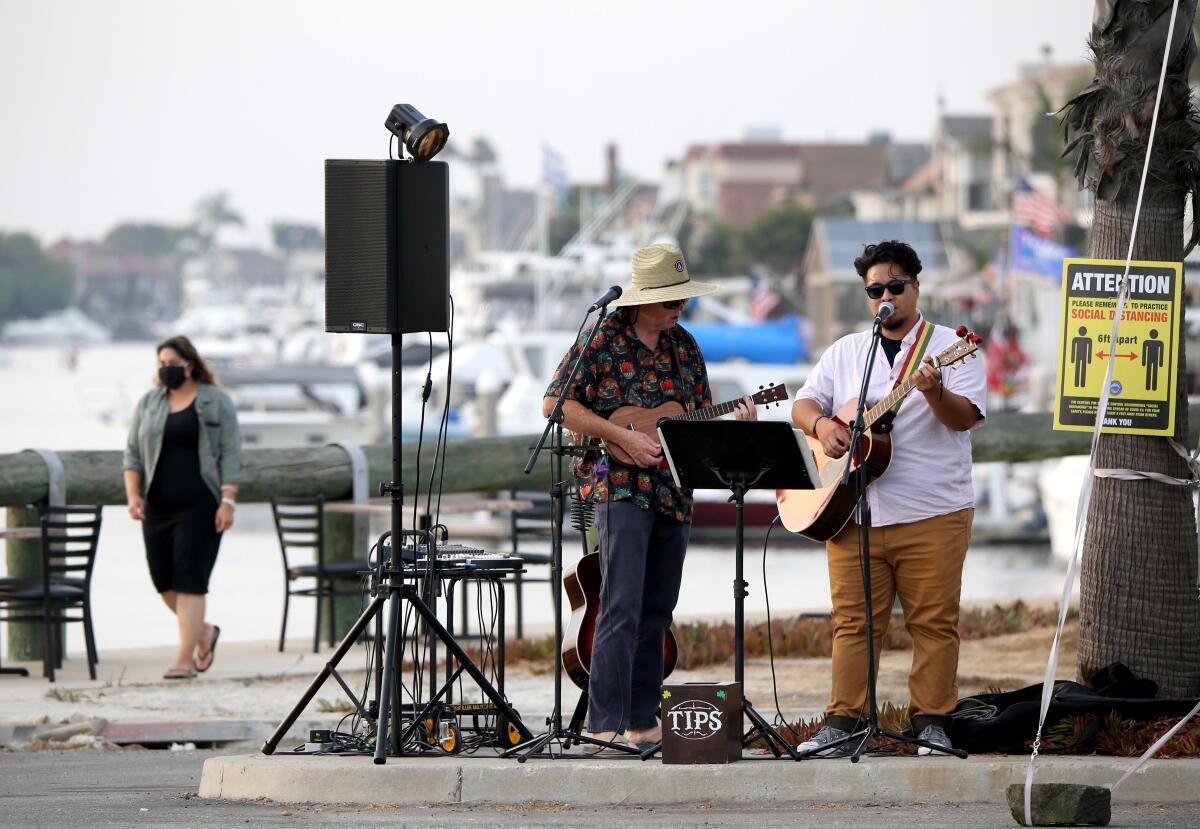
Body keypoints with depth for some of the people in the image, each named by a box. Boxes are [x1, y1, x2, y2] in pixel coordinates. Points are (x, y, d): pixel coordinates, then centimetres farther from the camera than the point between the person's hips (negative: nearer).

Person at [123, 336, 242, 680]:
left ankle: (184, 660, -9)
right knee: (164, 580, 4)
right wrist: (133, 494, -2)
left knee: (189, 581, -10)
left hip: (200, 506, -5)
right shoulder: (148, 403, 11)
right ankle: (204, 632, 29)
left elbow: (230, 455, -3)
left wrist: (228, 501, -12)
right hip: (158, 506, 5)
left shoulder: (216, 403, 0)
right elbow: (133, 453, 11)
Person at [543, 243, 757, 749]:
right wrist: (623, 438, -15)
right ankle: (605, 723, -17)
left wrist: (734, 422, -3)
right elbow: (556, 403, -9)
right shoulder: (603, 341, -5)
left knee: (657, 611, 9)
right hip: (618, 485, -7)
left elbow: (700, 417, 19)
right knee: (622, 608, -15)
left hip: (672, 493, 7)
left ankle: (642, 719, 15)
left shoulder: (683, 346, 13)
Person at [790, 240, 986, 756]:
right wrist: (821, 425, -7)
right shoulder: (845, 353, 17)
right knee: (852, 620, 2)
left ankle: (931, 723, 2)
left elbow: (966, 417, -9)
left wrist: (935, 393, -29)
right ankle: (843, 723, 4)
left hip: (932, 514, -3)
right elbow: (803, 403, 15)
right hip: (854, 512, 3)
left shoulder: (950, 347, 3)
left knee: (934, 621, -3)